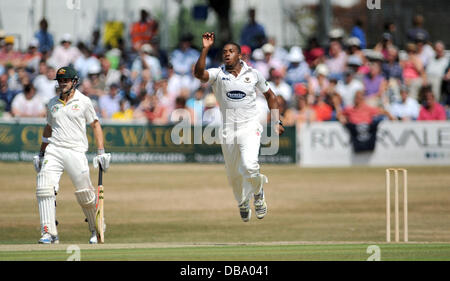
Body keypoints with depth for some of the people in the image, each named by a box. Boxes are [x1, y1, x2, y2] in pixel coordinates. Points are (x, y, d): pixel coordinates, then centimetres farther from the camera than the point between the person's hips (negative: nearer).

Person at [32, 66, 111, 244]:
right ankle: (49, 234, -15)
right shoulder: (52, 103, 14)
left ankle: (96, 229, 23)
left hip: (76, 152, -3)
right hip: (53, 151, 3)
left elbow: (95, 125, 7)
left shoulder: (83, 101, 2)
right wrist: (41, 154, 24)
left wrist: (101, 152, -1)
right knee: (44, 188, -15)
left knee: (85, 194, -2)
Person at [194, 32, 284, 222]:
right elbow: (199, 74, -24)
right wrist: (205, 49, -31)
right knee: (234, 176, 10)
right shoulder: (217, 74, -2)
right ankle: (243, 204, 39)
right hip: (228, 131, 2)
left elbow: (270, 95, 16)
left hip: (250, 129, -2)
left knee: (249, 166, -24)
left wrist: (277, 122, 10)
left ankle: (258, 193, 7)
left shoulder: (253, 74, 2)